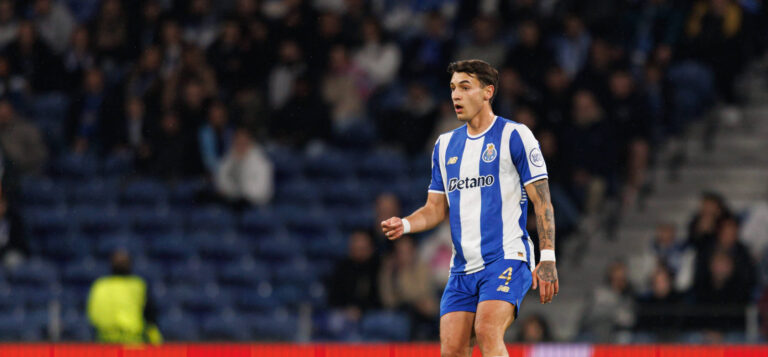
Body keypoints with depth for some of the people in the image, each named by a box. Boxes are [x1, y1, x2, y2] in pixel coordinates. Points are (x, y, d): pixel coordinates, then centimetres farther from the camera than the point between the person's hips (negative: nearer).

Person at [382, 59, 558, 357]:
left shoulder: (514, 136, -2)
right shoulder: (445, 145, 16)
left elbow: (542, 201, -4)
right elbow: (437, 208, 19)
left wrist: (547, 258, -12)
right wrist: (404, 225, -2)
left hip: (507, 258, -6)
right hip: (463, 266, 6)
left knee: (487, 331, -27)